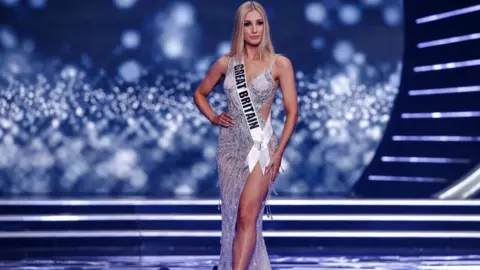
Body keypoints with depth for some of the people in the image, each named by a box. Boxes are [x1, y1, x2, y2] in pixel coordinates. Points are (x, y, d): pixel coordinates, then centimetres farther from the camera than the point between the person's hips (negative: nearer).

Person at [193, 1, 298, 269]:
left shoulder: (280, 64, -2)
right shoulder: (225, 63, 7)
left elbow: (292, 112, -2)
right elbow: (200, 93, 22)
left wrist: (278, 152, -9)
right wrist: (214, 118, 4)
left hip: (261, 145, -4)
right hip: (230, 146, 4)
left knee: (247, 217, -15)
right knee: (233, 216, 7)